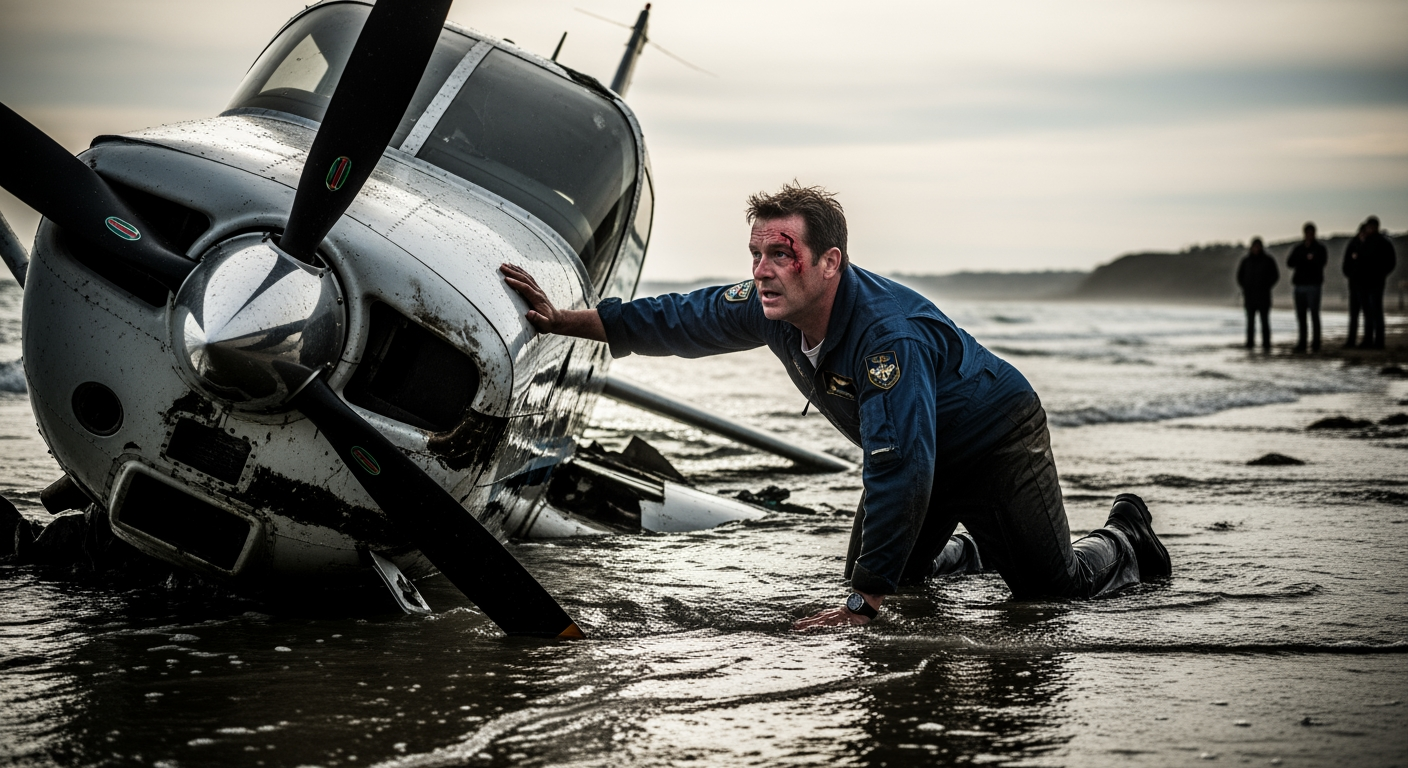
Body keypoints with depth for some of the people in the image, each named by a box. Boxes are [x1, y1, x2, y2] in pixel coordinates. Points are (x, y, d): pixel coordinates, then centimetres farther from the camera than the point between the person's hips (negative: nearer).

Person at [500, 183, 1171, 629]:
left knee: (1049, 584, -10)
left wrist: (864, 602, -45)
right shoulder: (769, 307, -19)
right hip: (917, 451, 7)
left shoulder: (890, 337, -43)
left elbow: (899, 470, -46)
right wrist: (559, 320, -11)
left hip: (997, 441, -7)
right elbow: (675, 322, -6)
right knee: (878, 572, 10)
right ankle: (972, 548, 40)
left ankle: (1124, 537, 25)